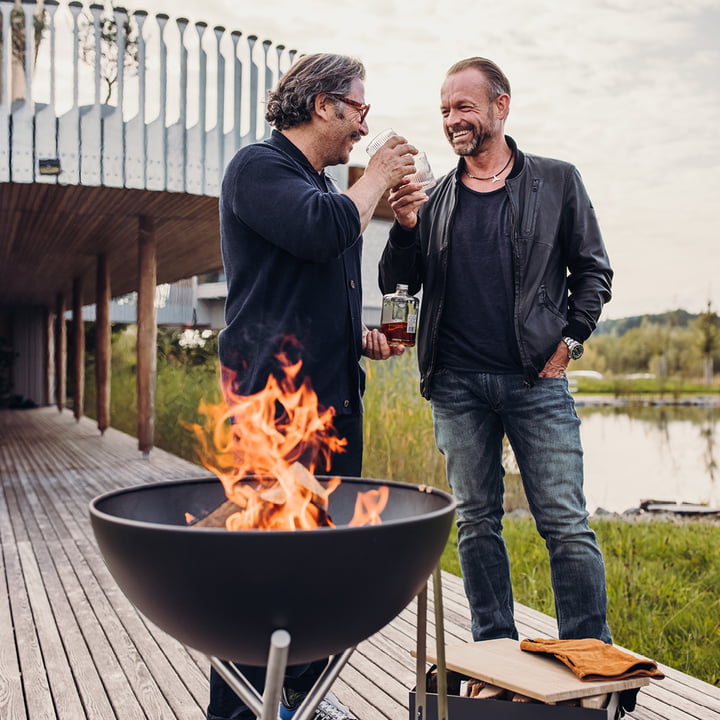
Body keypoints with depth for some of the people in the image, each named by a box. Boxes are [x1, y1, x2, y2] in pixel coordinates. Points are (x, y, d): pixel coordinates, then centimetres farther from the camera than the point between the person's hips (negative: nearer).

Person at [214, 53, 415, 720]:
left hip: (334, 391, 9)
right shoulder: (257, 167, -4)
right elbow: (324, 231, -23)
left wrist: (363, 336, 15)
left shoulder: (322, 184, 24)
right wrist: (378, 176, -6)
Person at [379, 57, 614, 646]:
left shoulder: (556, 182, 7)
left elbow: (593, 270, 10)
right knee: (476, 523, 9)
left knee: (566, 524, -3)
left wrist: (568, 341, -2)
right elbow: (395, 284, 11)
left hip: (536, 379, -2)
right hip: (456, 383, 3)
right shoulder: (434, 199, 12)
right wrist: (405, 228, -7)